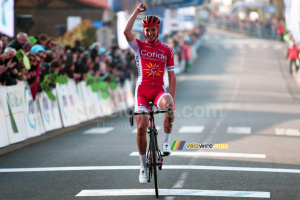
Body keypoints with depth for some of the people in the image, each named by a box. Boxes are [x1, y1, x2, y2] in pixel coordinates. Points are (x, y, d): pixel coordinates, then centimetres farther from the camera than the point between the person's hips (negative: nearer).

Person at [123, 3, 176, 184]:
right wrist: (137, 11, -13)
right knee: (141, 127, -9)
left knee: (168, 105, -36)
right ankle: (144, 166, 6)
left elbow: (172, 76, 4)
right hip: (142, 90, 1)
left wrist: (172, 98, -4)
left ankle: (166, 142, -18)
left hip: (159, 90, -1)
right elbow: (126, 31, -15)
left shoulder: (167, 50, 6)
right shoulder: (139, 46, 6)